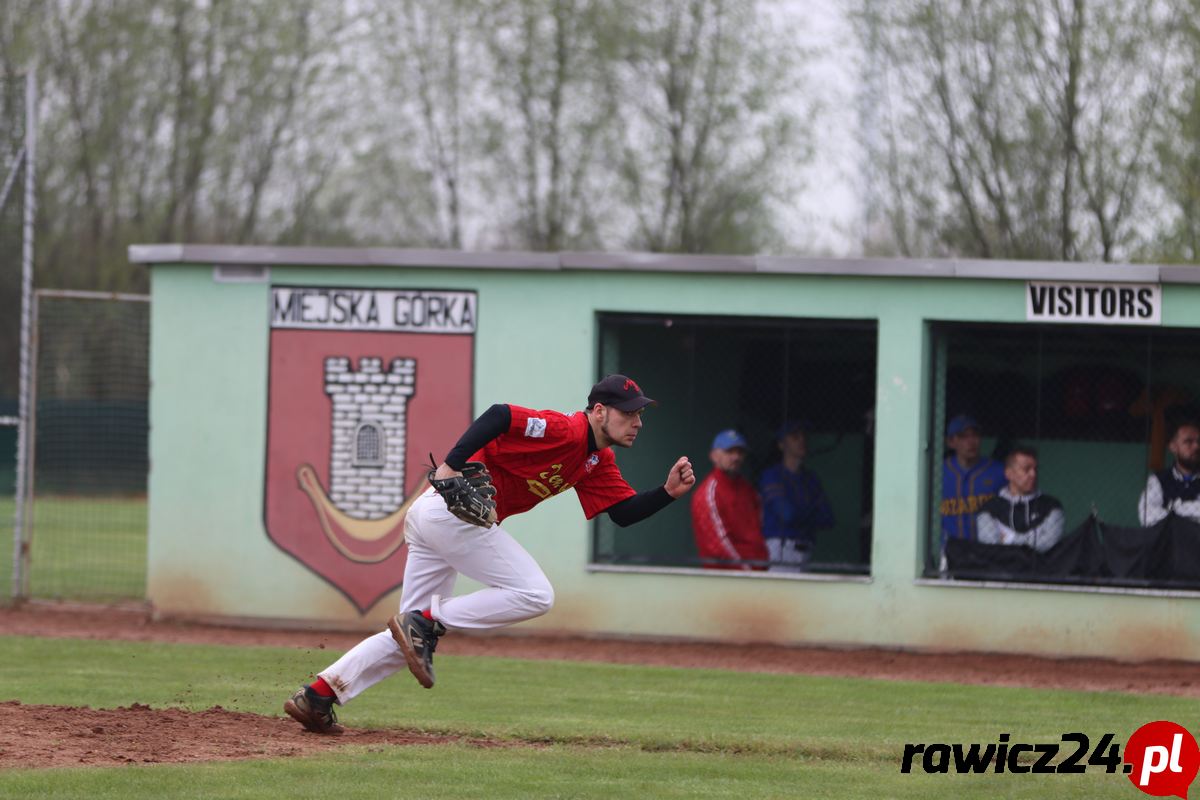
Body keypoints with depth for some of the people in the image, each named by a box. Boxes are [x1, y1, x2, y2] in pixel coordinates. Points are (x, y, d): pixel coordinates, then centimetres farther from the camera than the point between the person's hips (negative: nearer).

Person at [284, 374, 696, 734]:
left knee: (410, 638, 9)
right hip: (457, 508, -10)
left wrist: (668, 492, -1)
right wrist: (452, 464, -32)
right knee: (534, 594, -11)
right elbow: (500, 416, -25)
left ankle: (317, 695, 4)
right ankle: (427, 623, -11)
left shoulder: (598, 462, 16)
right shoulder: (564, 431, -14)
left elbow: (624, 512, 15)